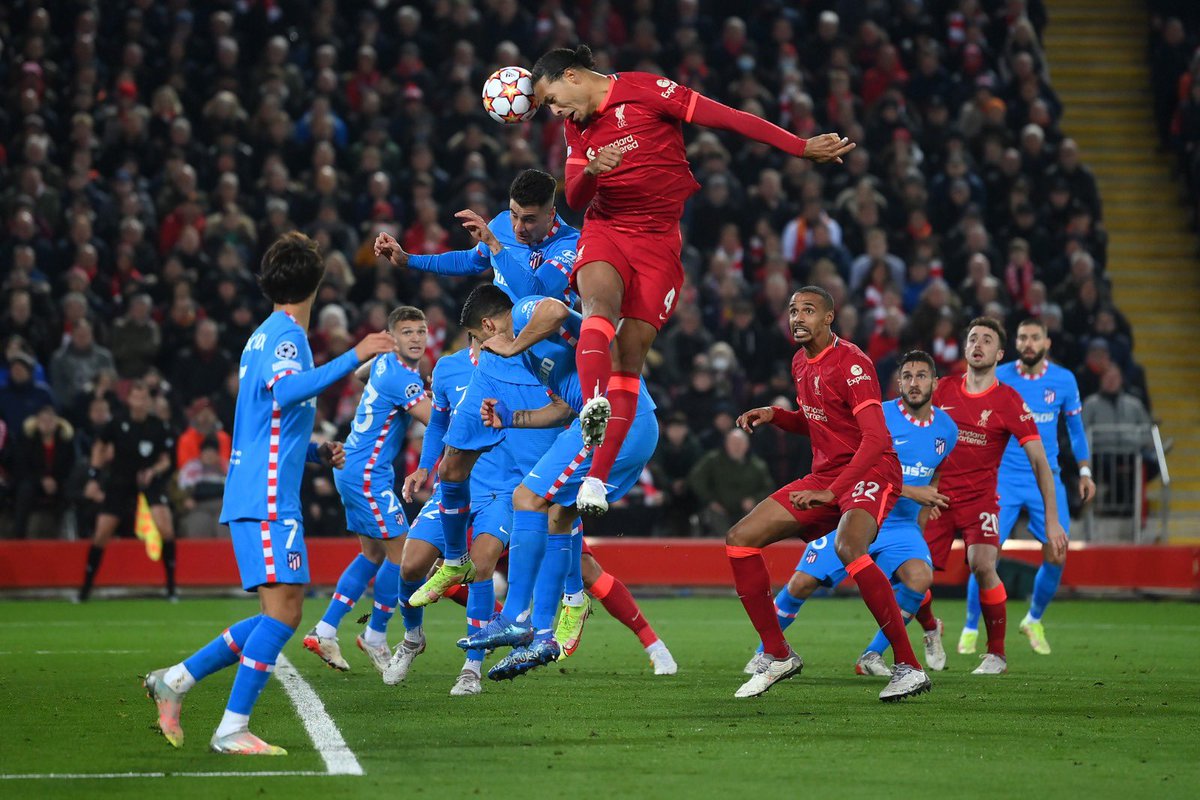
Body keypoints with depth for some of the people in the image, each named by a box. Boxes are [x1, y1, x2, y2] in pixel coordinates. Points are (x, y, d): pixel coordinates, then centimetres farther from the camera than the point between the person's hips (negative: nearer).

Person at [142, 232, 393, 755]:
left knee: (282, 613, 10)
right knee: (283, 610, -14)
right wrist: (354, 357, -31)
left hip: (259, 495, 10)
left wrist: (316, 452, 22)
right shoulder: (284, 334, -8)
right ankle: (232, 729, -15)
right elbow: (286, 390, -29)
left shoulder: (267, 335, 21)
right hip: (267, 500, -10)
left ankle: (176, 680, 14)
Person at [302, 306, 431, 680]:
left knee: (373, 554, 14)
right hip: (367, 475, -10)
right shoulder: (401, 377, -23)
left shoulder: (385, 362, 7)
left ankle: (324, 631, 15)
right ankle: (375, 637, 9)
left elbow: (359, 373, 31)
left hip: (353, 469, 10)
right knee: (401, 553, -5)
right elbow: (439, 422, -27)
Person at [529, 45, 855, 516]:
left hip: (660, 239, -3)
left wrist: (802, 148, -11)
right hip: (605, 230, 3)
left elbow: (727, 119, -9)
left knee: (630, 354, -9)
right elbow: (574, 199, 9)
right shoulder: (578, 127, 12)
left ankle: (597, 478, -8)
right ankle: (594, 404, -53)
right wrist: (591, 171, -15)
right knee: (600, 304, -30)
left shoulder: (643, 90, -7)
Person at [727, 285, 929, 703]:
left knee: (848, 547, -38)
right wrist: (774, 415, 7)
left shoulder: (851, 364, -17)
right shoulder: (801, 364, 11)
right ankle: (778, 656, 11)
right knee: (739, 540, 1)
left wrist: (831, 492, -32)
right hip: (824, 476, 9)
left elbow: (876, 438, -26)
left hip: (870, 473, -9)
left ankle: (909, 666, -32)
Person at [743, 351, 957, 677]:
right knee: (801, 583, -11)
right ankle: (766, 651, 16)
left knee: (920, 576, -28)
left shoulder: (947, 429, 4)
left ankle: (873, 655, -11)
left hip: (900, 527, 3)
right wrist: (910, 491, -25)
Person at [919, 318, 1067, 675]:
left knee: (982, 566, -27)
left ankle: (996, 653, -9)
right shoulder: (942, 390, 3)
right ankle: (931, 629, 27)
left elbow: (1039, 462, -7)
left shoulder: (1008, 401, -6)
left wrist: (1052, 521, -14)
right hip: (938, 497, 3)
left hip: (980, 499, -3)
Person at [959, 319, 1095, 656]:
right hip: (1003, 479, -2)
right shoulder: (997, 379, -5)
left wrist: (1084, 470, 6)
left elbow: (1075, 427, 13)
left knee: (1056, 557, -5)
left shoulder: (1064, 380, 1)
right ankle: (971, 629, 4)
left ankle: (1034, 621, 21)